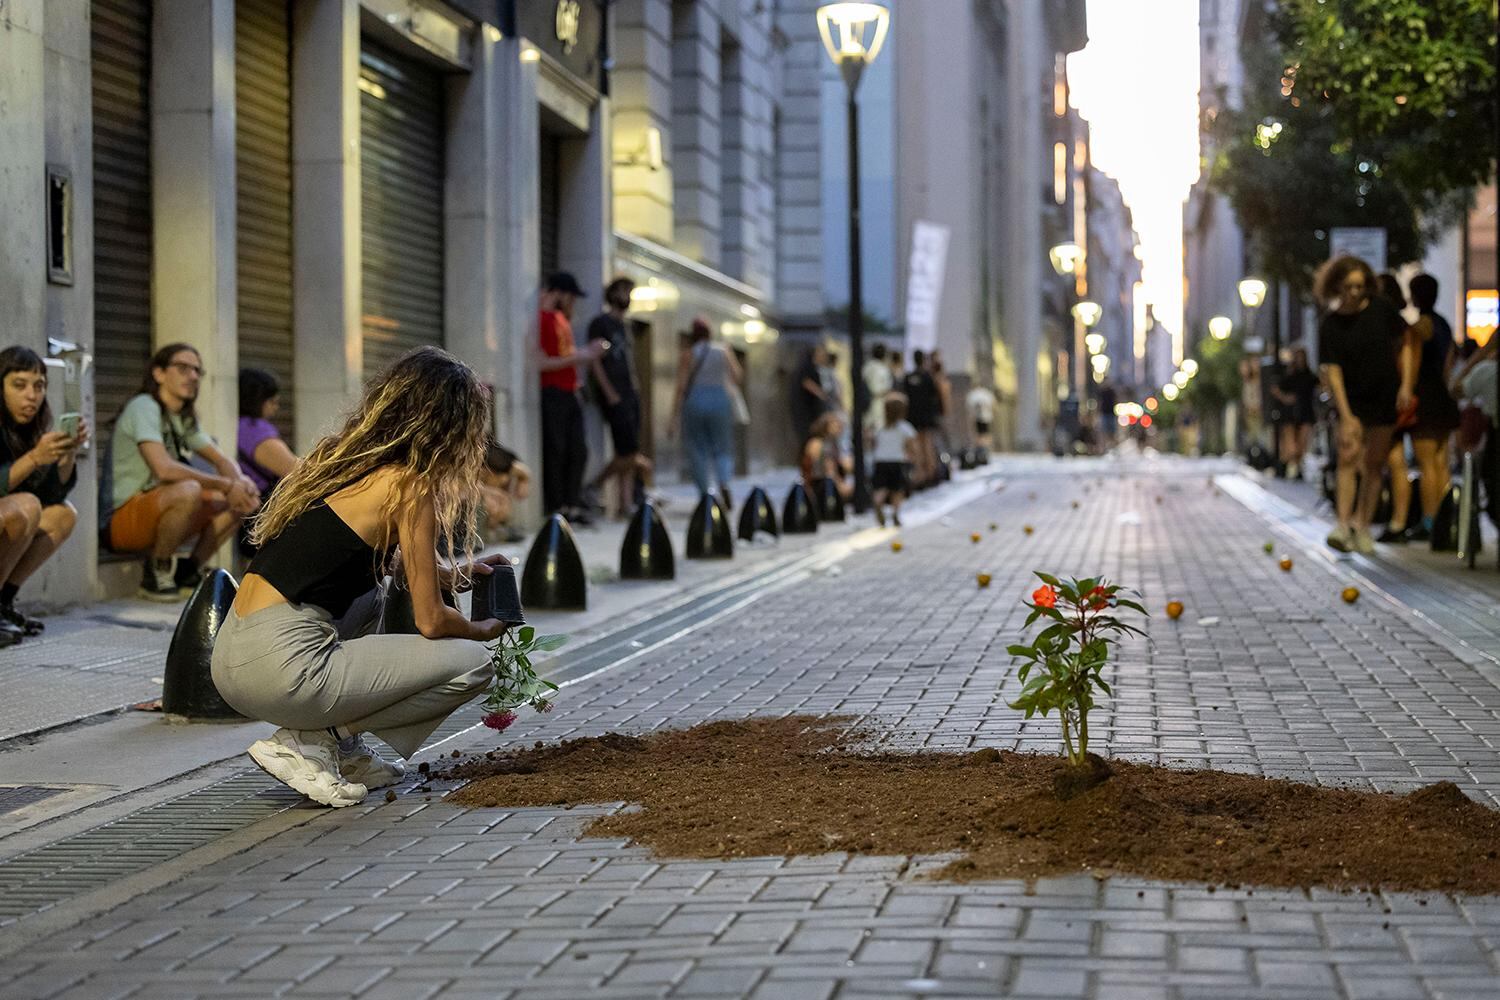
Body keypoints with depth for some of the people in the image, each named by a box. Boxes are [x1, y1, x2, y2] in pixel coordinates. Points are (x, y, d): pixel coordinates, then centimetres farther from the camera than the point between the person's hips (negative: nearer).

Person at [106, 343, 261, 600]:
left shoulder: (185, 418, 16)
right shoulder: (144, 406, -13)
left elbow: (223, 461, 14)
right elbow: (164, 468, -26)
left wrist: (241, 482, -11)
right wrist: (227, 485, -23)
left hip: (159, 513, 9)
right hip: (121, 519, -9)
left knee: (247, 499, 1)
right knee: (189, 490, -36)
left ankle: (189, 569, 6)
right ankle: (156, 569, -15)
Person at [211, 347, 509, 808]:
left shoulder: (340, 458, 16)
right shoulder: (408, 487, -7)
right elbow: (431, 621, -2)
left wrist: (449, 575, 37)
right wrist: (485, 630, 18)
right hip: (283, 667, -9)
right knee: (472, 663, 1)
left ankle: (346, 751, 20)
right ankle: (310, 742, -1)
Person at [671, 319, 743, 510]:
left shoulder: (687, 355, -1)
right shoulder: (723, 351, 4)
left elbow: (681, 387, -6)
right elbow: (737, 378, 10)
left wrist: (674, 415, -5)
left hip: (695, 401, -1)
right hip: (720, 401, 1)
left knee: (697, 451, 7)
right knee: (722, 449, 8)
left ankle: (704, 494, 1)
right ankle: (724, 483, -20)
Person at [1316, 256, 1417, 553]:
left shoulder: (1381, 309, -4)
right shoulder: (1330, 325, -9)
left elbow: (1405, 344, 8)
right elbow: (1332, 372, -13)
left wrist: (1406, 385, -2)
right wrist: (1346, 417, -21)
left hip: (1385, 398, 2)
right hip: (1352, 400, -2)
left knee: (1374, 465, 4)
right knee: (1348, 459, -16)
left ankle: (1363, 526, 11)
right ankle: (1343, 525, -20)